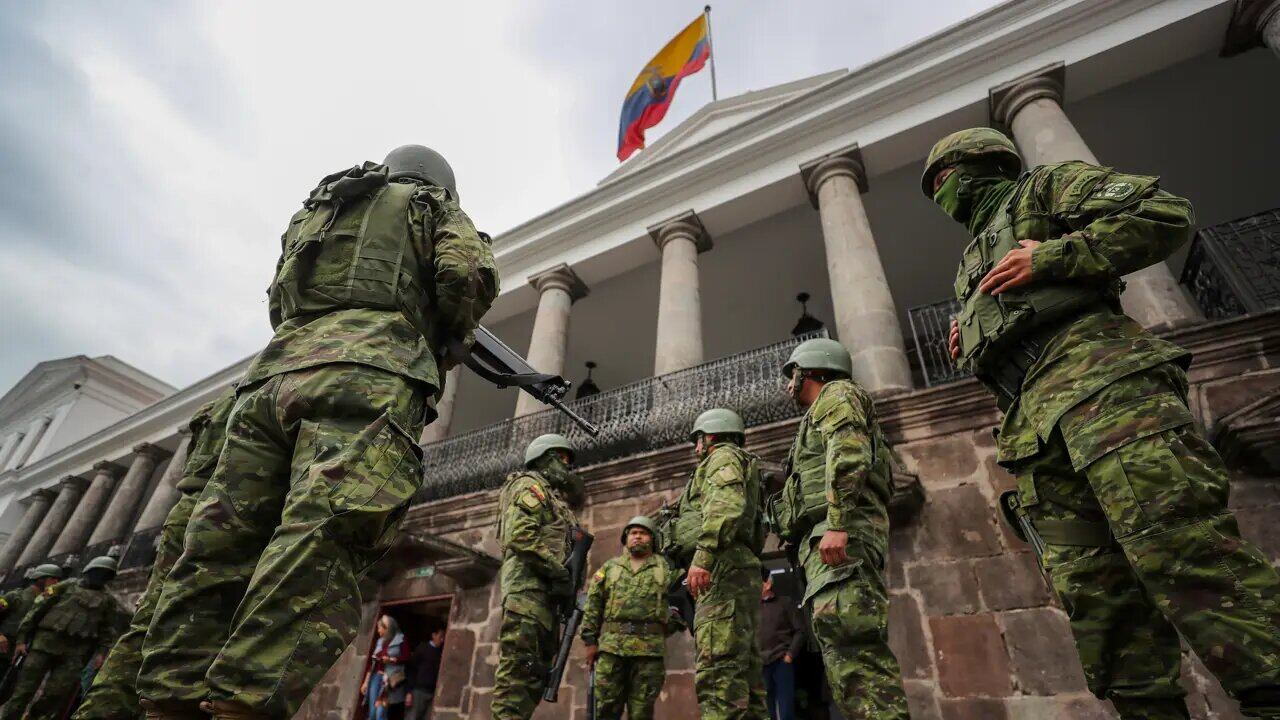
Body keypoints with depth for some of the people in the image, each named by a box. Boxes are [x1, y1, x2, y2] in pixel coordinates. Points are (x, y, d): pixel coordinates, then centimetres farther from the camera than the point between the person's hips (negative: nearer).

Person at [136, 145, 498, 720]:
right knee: (321, 546, -20)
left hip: (274, 373, 6)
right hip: (367, 378, -6)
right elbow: (469, 274, 2)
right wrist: (446, 337, 18)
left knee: (217, 552, 1)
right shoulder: (432, 204, 22)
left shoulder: (312, 209, 38)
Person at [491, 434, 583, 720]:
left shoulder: (551, 496, 28)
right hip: (528, 585, -10)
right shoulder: (531, 485, -1)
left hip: (544, 590, 10)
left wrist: (567, 583, 10)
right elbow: (520, 536, -17)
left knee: (536, 671, 9)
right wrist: (559, 572, -17)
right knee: (518, 667, -13)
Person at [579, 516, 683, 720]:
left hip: (650, 647, -1)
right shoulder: (609, 567, 15)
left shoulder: (666, 567, 12)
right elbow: (593, 604, 11)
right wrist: (590, 640, 3)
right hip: (611, 645, 1)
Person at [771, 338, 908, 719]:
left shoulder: (837, 394, 7)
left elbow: (850, 453, -13)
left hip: (843, 534, -10)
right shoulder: (825, 414, 35)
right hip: (831, 539, 10)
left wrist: (836, 523, -24)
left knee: (846, 637, -21)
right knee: (848, 648, 4)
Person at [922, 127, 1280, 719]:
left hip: (1096, 375, -6)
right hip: (1032, 425, 7)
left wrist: (1051, 256, -5)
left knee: (1179, 549, -20)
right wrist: (969, 348, 14)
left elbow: (1166, 213, 4)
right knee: (1091, 593, -2)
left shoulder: (1044, 187, 19)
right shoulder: (973, 265, 36)